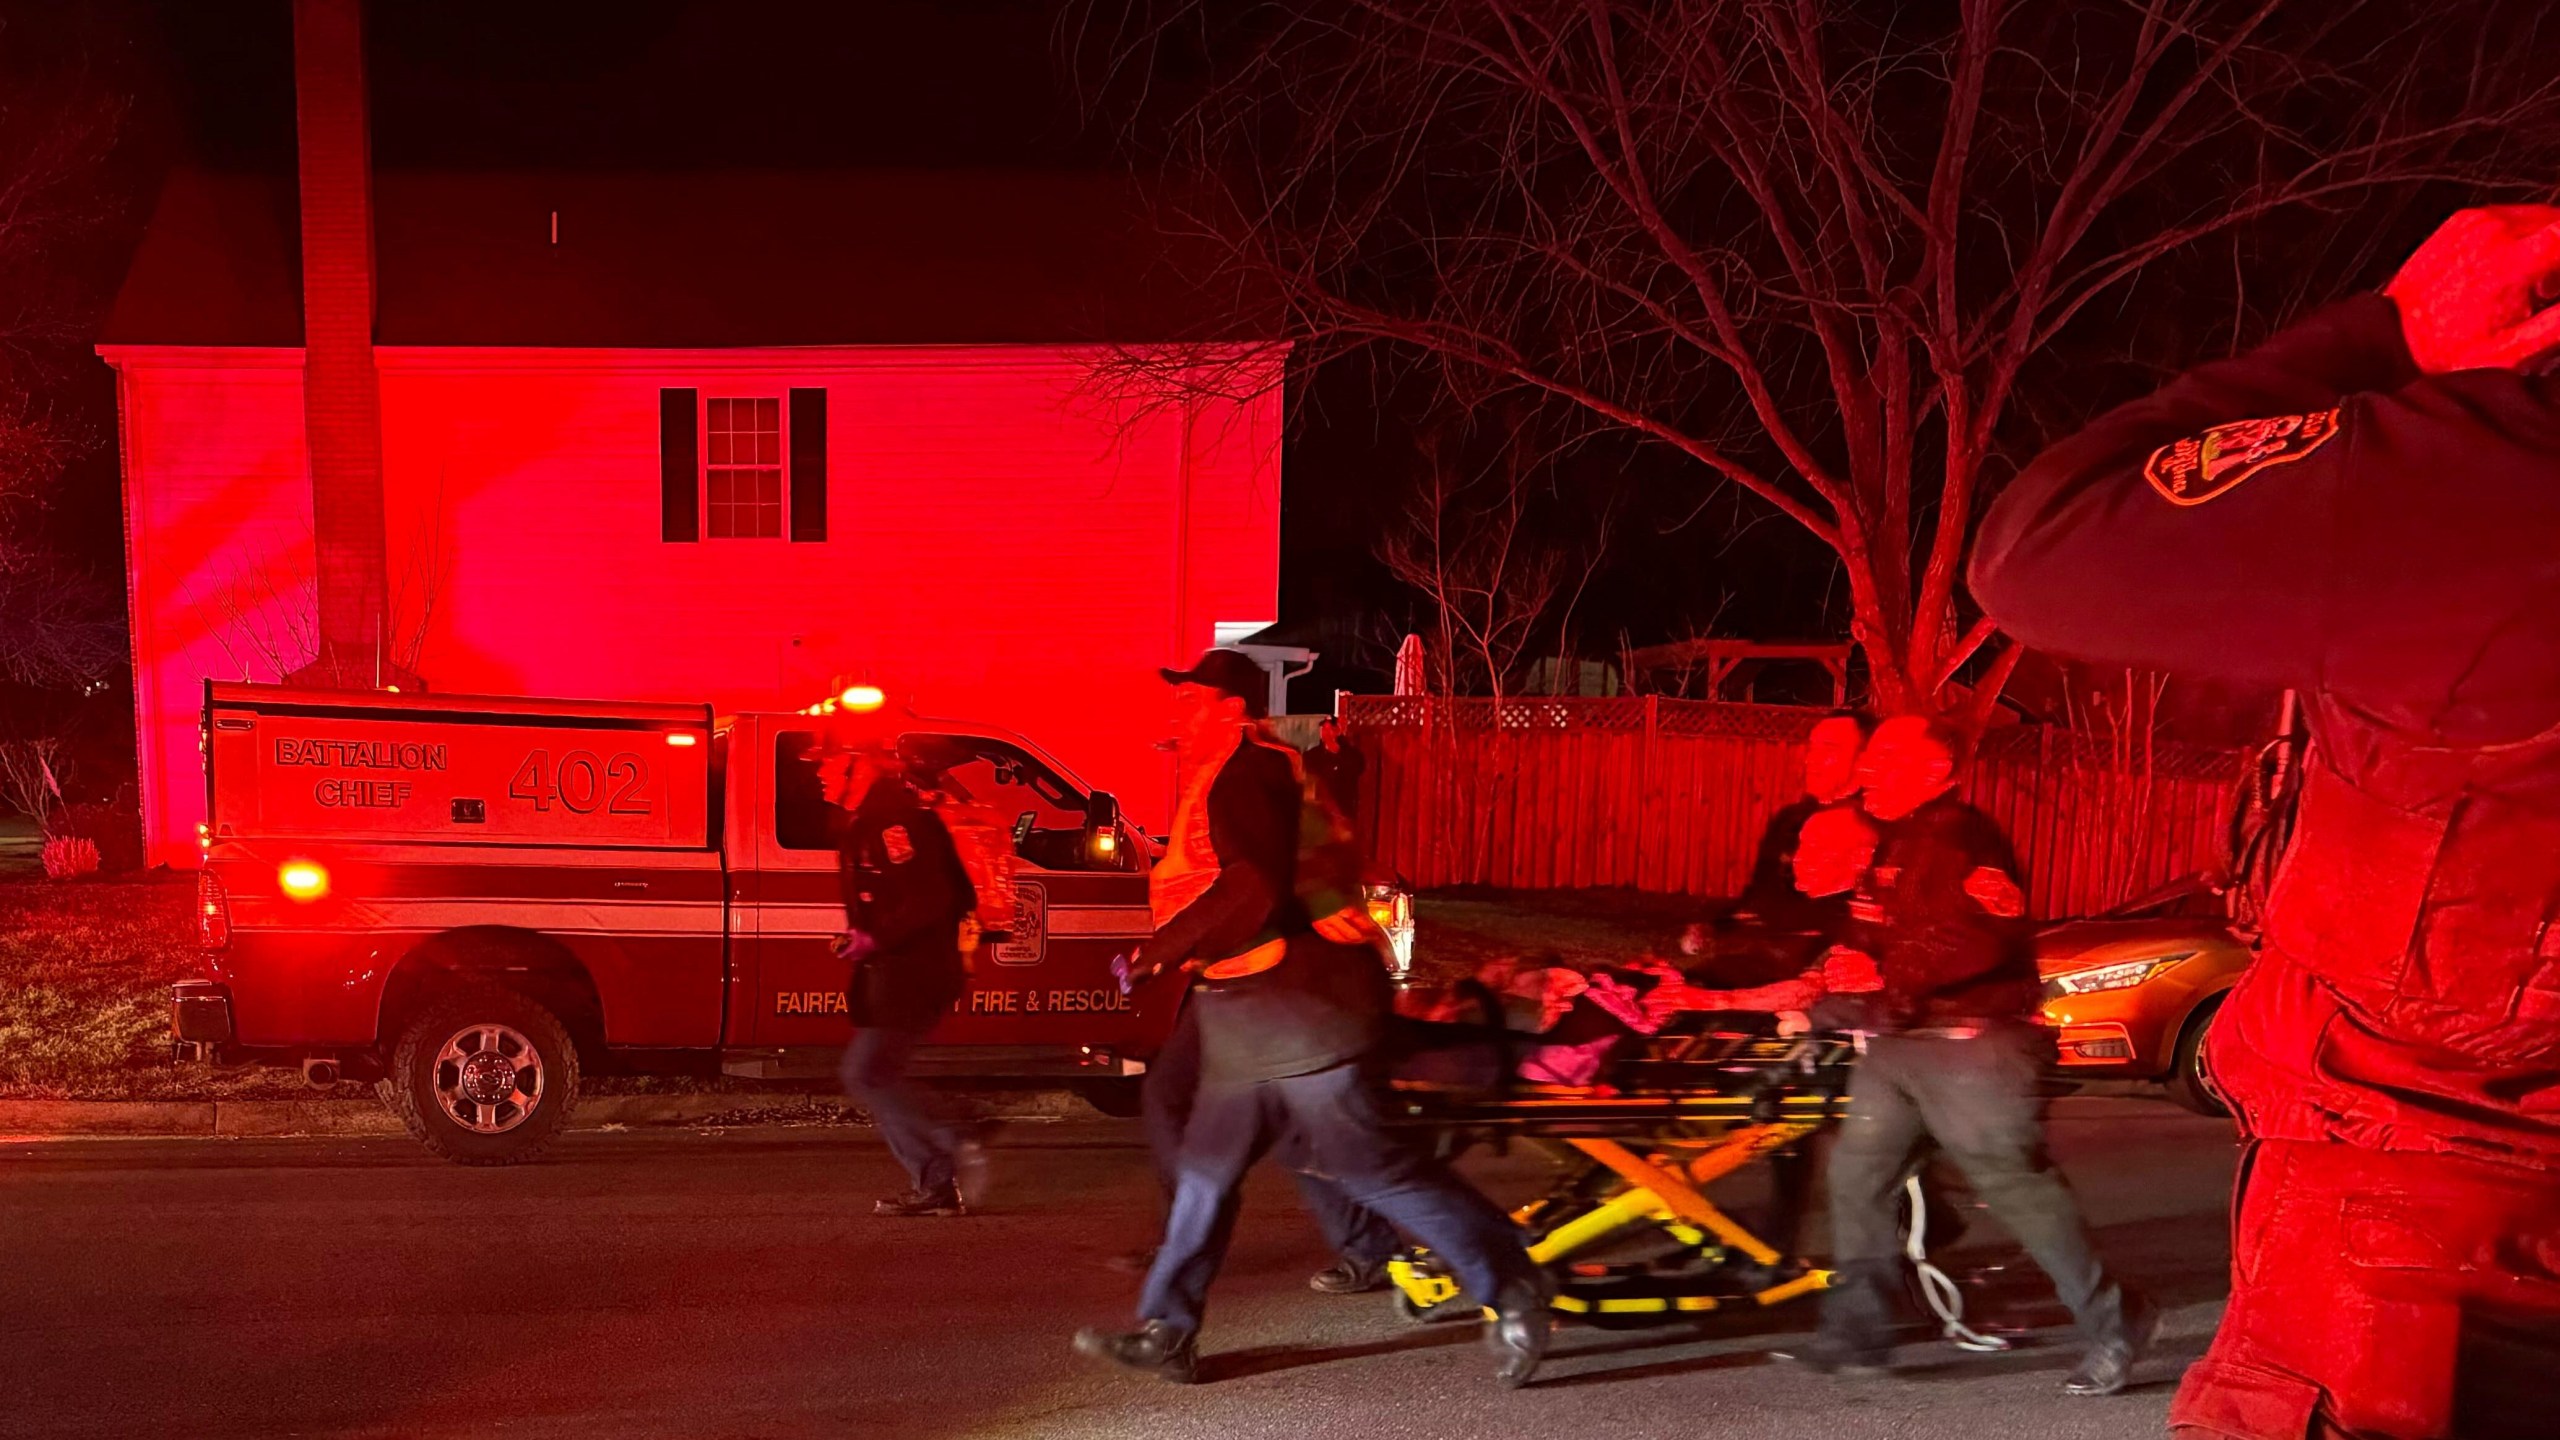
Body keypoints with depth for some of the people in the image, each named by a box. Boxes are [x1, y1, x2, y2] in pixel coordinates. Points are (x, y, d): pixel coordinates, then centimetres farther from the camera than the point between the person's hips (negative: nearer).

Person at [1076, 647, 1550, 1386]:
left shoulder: (1242, 778, -16)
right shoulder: (1218, 778, 17)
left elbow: (1252, 889, -27)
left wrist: (1158, 951, -21)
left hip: (1295, 1005, -11)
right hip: (1253, 1018, 11)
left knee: (1367, 1164, -5)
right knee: (1207, 1169, 13)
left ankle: (1508, 1280, 7)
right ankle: (1167, 1333, 21)